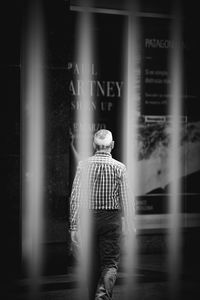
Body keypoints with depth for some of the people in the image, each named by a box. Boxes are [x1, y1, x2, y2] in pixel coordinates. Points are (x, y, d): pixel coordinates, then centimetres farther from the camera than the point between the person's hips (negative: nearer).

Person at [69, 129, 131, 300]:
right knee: (110, 263, 1)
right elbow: (124, 200, -4)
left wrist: (74, 226, -2)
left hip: (89, 218, 2)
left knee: (92, 265, 15)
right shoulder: (120, 167, -4)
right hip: (112, 219, -2)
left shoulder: (83, 165, -2)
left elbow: (75, 198, -5)